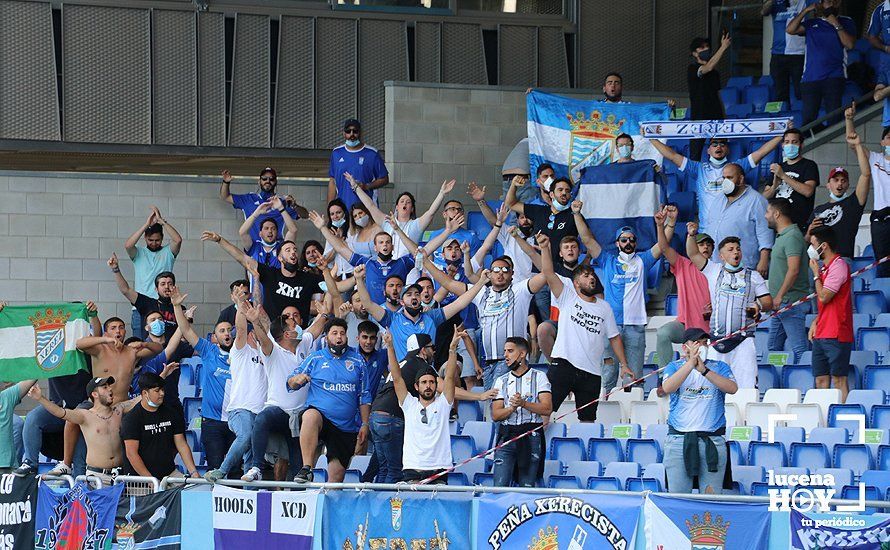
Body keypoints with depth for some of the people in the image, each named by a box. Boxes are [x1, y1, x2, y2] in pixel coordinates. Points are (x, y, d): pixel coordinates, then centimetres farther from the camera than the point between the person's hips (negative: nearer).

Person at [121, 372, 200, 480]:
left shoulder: (171, 414, 12)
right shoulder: (131, 418, -6)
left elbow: (182, 445, 11)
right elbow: (131, 453, -11)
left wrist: (193, 473, -1)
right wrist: (150, 480, -17)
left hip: (169, 474, 4)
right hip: (140, 477, -4)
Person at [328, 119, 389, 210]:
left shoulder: (372, 153, 2)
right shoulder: (336, 153, 13)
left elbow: (384, 179, 6)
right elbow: (332, 182, 15)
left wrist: (366, 186, -11)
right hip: (343, 208, 2)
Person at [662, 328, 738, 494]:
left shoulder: (719, 367, 11)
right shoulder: (674, 367, 10)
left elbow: (732, 388, -9)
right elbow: (667, 388, -11)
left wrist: (704, 370, -19)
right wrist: (691, 363, -19)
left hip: (713, 440, 0)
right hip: (679, 438, 0)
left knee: (712, 497, -3)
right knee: (677, 495, -3)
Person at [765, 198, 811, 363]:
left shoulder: (792, 237, -14)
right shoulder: (782, 236, 18)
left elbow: (794, 270, -24)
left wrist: (780, 296, -22)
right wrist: (775, 298, 21)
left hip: (790, 301, -11)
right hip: (780, 303, 11)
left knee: (798, 348, -11)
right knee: (773, 348, 13)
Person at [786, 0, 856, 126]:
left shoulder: (846, 22, 14)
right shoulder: (811, 23, 19)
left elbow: (850, 44, -1)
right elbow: (790, 30, 5)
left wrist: (836, 25, -4)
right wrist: (805, 11, 2)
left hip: (834, 77, -2)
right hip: (810, 78, 2)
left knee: (834, 117, -14)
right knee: (808, 119, -5)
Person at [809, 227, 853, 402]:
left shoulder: (838, 266, -12)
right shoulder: (824, 267, 18)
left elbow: (824, 297, -18)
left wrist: (816, 274, -5)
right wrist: (815, 323, 12)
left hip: (836, 335, -9)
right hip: (821, 334, 9)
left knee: (838, 379, -8)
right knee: (821, 380, 7)